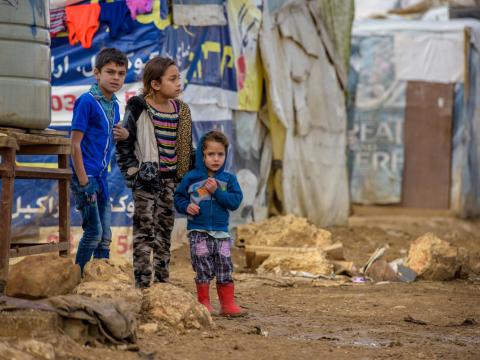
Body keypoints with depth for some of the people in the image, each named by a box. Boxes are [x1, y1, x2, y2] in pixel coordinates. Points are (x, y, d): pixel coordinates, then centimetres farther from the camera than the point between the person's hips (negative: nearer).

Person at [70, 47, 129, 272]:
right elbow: (75, 144, -15)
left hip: (101, 177, 8)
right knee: (94, 231, -8)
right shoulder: (86, 101, -13)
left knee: (105, 235, 11)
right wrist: (83, 182, -18)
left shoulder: (114, 104, 10)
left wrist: (124, 135, -1)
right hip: (86, 175, -8)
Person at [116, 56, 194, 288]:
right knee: (144, 231, -5)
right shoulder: (139, 108, -10)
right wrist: (134, 174, -10)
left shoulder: (181, 110, 7)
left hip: (171, 180, 6)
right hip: (147, 180, -6)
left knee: (165, 230, 11)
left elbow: (186, 147, 16)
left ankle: (162, 281, 19)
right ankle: (142, 284, -4)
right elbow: (124, 146, -6)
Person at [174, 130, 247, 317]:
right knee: (203, 270, 1)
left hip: (221, 232, 2)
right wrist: (187, 206, -12)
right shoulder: (191, 178, 0)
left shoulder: (229, 179, 4)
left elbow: (235, 201, -6)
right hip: (198, 232, -2)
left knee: (225, 270, 4)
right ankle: (204, 304, 10)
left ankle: (227, 304, 11)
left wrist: (216, 191, -14)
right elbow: (179, 197, 8)